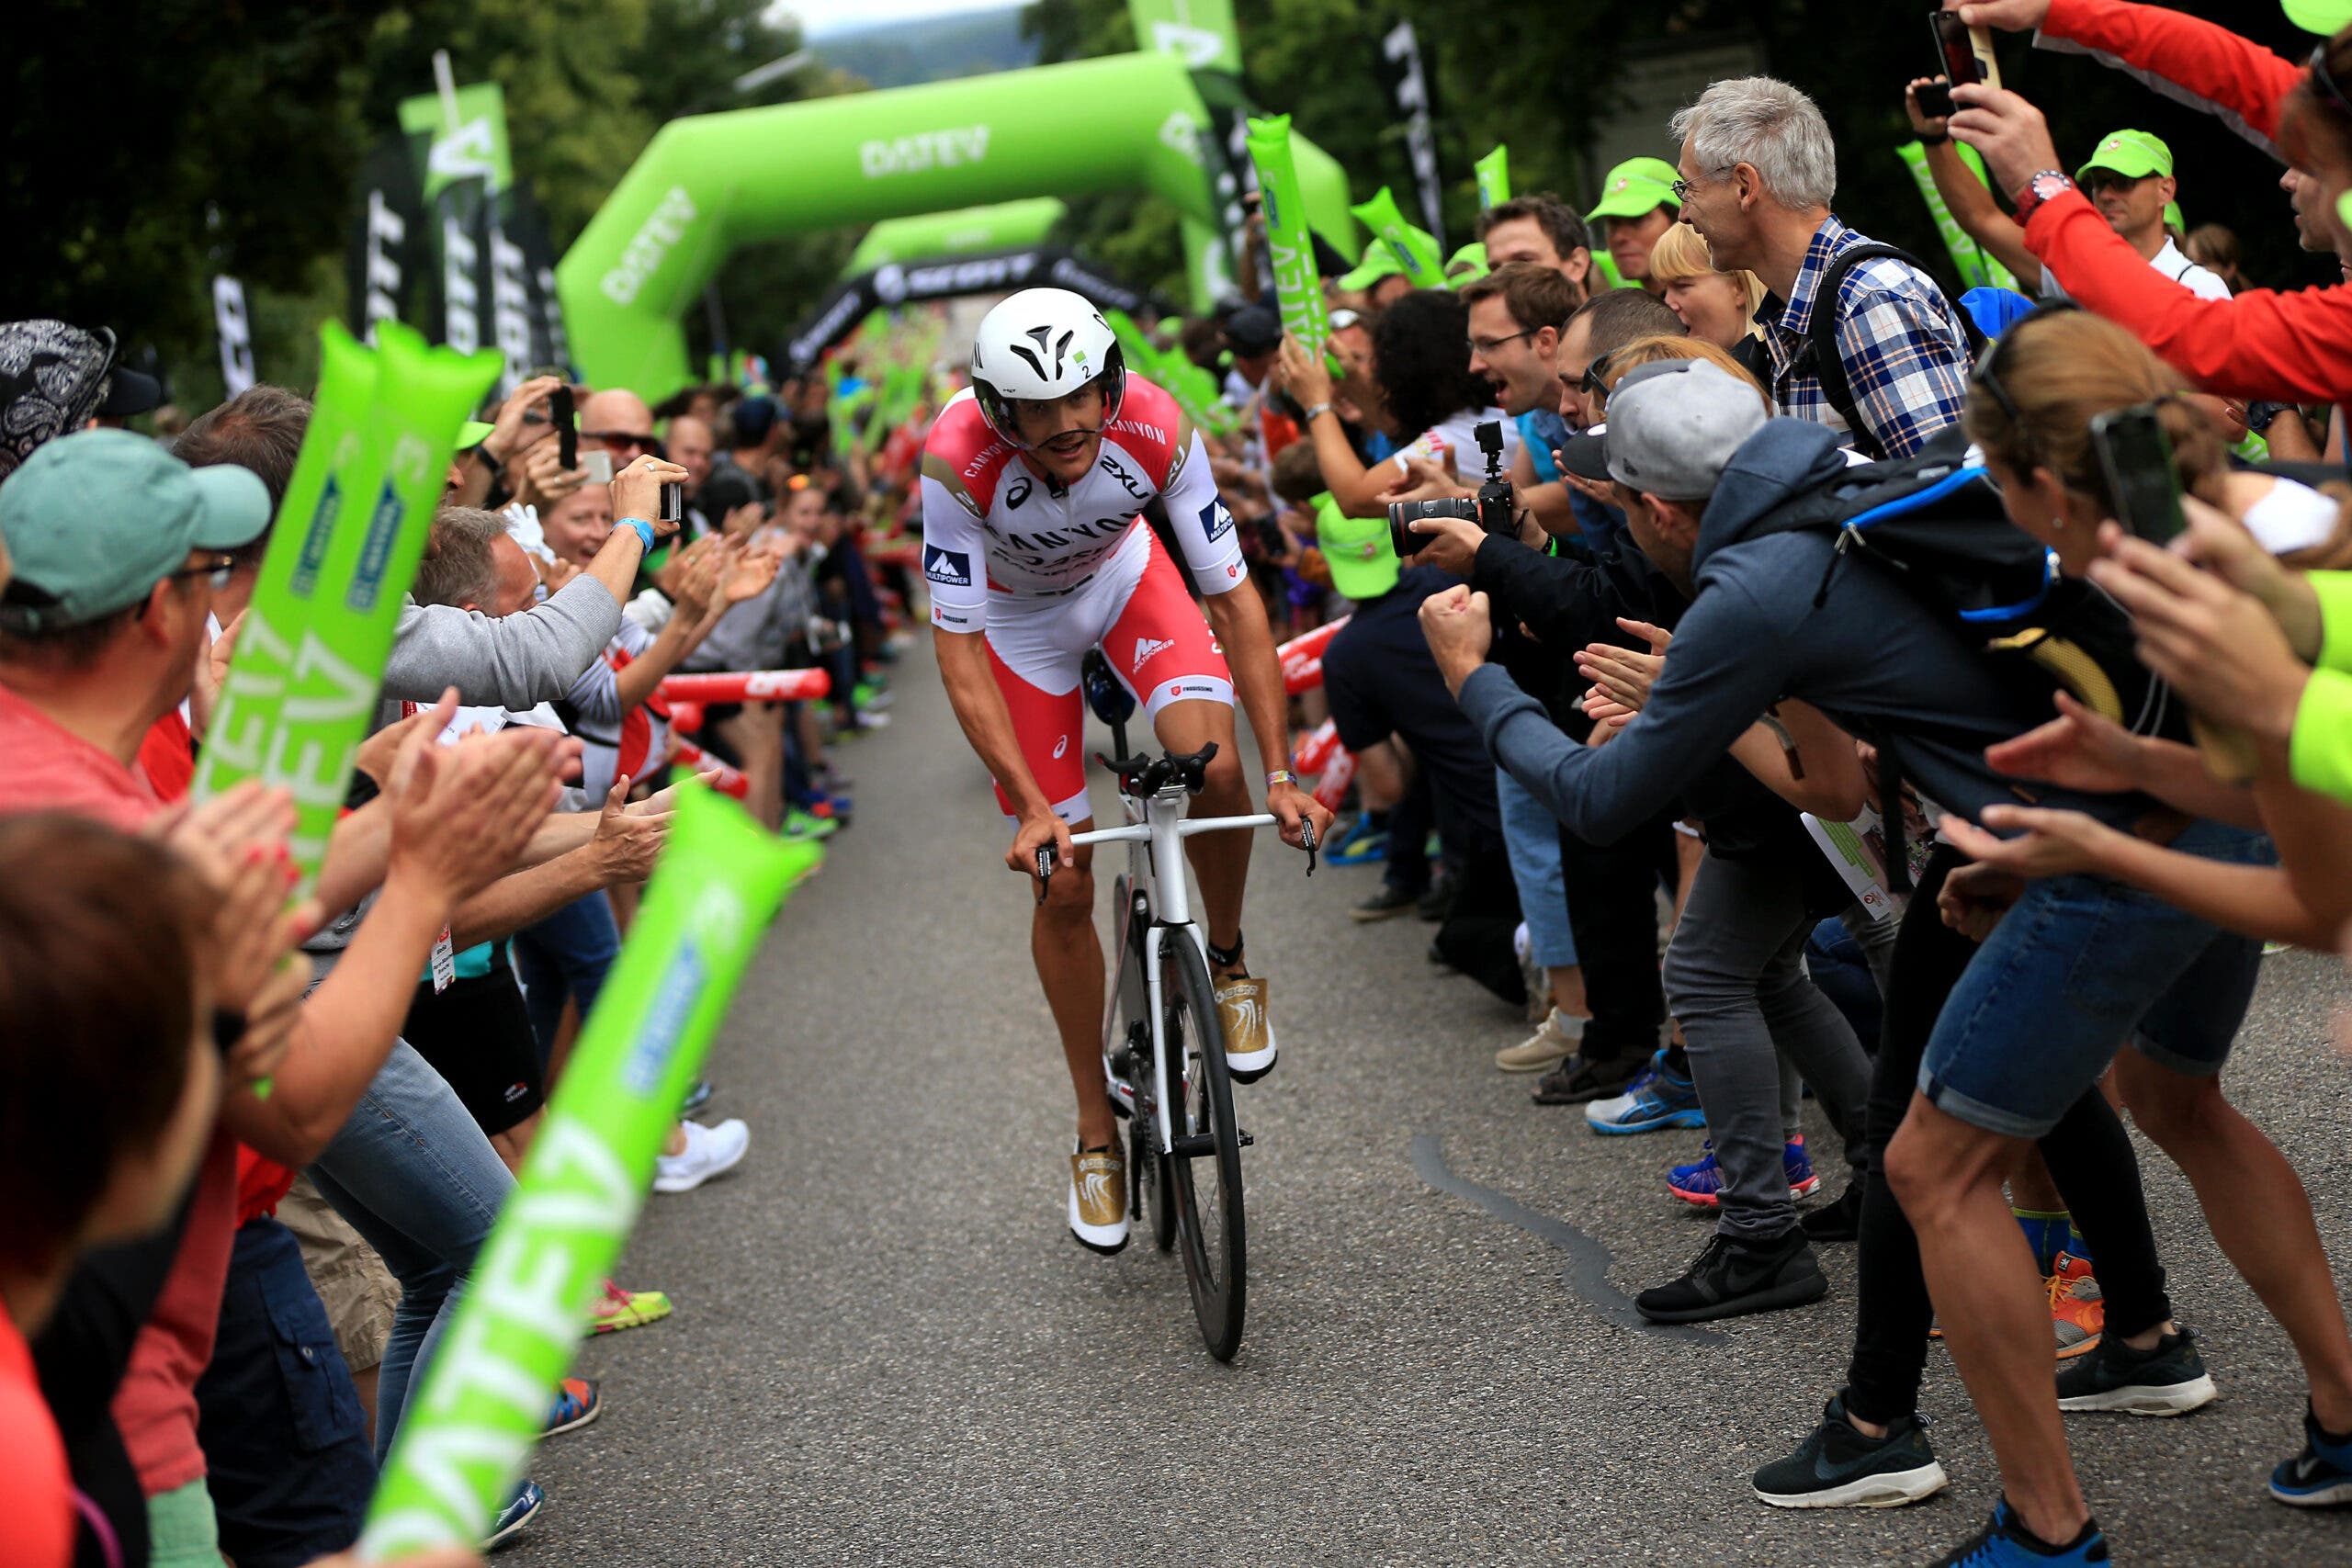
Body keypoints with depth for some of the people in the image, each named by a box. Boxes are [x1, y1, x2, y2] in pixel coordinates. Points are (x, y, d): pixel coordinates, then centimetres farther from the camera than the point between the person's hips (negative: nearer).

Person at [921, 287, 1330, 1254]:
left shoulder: (1156, 427, -33)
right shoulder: (958, 459, -36)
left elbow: (1231, 597, -26)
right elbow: (957, 651, -30)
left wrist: (1281, 775, -30)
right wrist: (1032, 808, -38)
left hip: (1126, 576, 1)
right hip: (1019, 614, -1)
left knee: (1211, 759, -29)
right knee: (1062, 885, -2)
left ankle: (1228, 963, 1)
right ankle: (1096, 1128, 15)